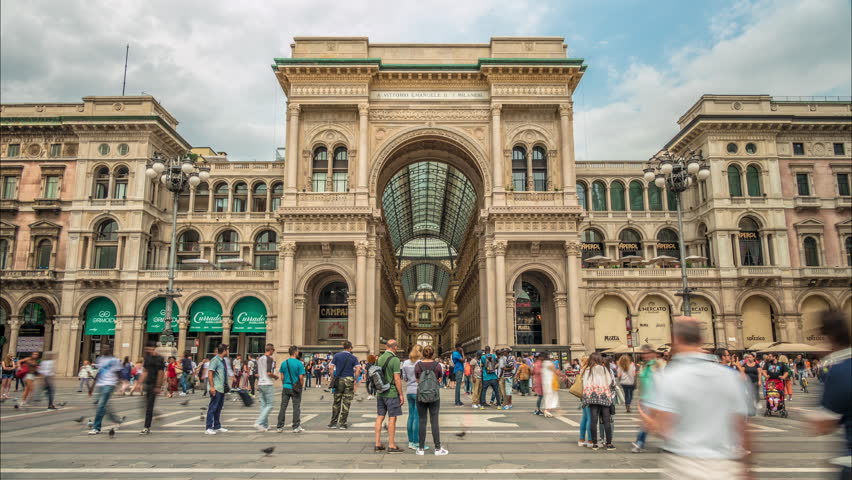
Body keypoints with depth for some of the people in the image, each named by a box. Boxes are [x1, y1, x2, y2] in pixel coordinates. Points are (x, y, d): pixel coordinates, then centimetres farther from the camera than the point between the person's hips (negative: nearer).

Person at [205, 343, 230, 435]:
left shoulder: (224, 360, 13)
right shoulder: (215, 360, -13)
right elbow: (210, 373, -18)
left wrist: (226, 385, 18)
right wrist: (212, 387, -23)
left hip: (222, 388, 9)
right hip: (216, 388, -9)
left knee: (219, 408, 14)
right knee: (213, 407, -4)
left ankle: (217, 427, 22)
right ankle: (209, 428, 2)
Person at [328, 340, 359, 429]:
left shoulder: (337, 355, 5)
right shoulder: (353, 358, 1)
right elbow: (358, 369, -10)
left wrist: (332, 378, 4)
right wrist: (355, 380, -4)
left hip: (339, 380, 2)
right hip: (349, 380, -2)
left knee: (336, 402, 11)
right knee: (346, 403, 3)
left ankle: (333, 423, 13)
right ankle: (342, 424, 4)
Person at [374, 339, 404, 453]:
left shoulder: (379, 358, 8)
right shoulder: (395, 360, -14)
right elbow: (397, 379, -17)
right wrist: (401, 394, -10)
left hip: (380, 393, 7)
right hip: (391, 393, -7)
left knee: (380, 417, 10)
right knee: (392, 418, 0)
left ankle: (378, 444, 14)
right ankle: (391, 445, 3)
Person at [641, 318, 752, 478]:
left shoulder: (668, 378, -12)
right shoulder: (731, 376, 0)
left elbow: (662, 429, -18)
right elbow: (742, 430, 3)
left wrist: (646, 419, 3)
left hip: (683, 467, -3)